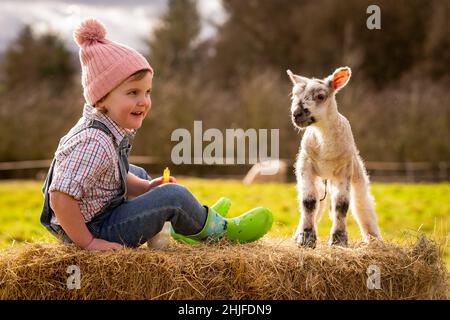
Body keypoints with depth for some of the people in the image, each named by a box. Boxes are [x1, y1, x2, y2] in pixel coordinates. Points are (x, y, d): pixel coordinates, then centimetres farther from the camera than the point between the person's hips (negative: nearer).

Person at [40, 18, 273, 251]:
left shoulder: (113, 130, 1)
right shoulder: (95, 143, -29)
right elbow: (60, 197, -35)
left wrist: (147, 188, 3)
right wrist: (88, 243, -28)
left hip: (99, 211, 11)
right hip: (96, 230, -11)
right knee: (174, 196, -12)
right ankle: (218, 230, 14)